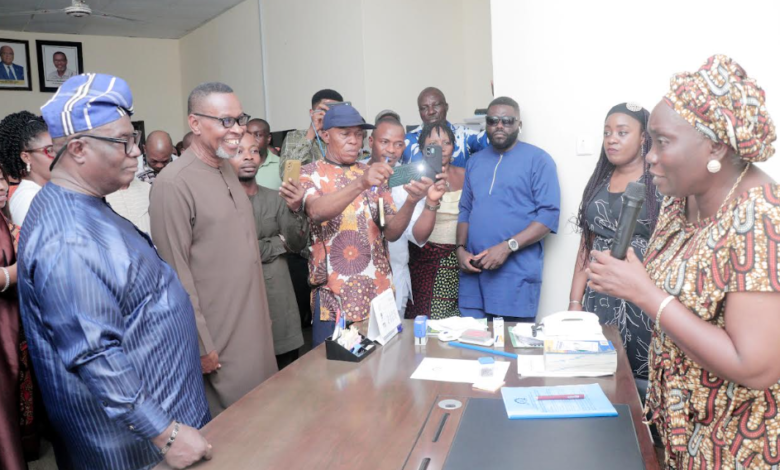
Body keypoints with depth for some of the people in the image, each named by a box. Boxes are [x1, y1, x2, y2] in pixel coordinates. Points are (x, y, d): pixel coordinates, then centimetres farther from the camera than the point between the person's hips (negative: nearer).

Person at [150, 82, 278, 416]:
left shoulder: (227, 169, 8)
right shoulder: (174, 184, -18)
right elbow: (176, 273, -19)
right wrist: (199, 345, -17)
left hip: (252, 326, 8)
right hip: (217, 339, -8)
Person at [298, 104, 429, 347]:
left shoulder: (374, 174, 11)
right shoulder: (310, 174, 0)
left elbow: (391, 232, 2)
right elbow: (316, 211, -22)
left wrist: (411, 202, -17)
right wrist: (360, 184, -35)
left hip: (378, 293, 4)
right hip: (333, 298, -3)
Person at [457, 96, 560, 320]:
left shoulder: (538, 159, -2)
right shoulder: (475, 161, 16)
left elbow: (549, 213, -10)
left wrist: (508, 246, -18)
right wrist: (460, 248, 1)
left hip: (517, 275, -4)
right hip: (474, 272, 5)